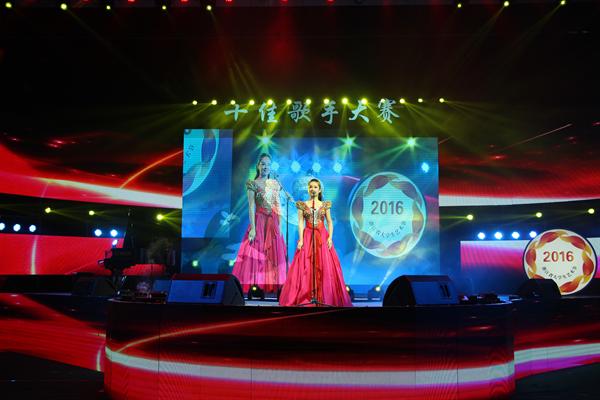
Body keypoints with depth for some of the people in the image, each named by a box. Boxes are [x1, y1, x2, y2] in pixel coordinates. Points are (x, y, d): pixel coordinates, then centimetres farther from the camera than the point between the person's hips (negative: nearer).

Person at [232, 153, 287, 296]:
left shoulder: (275, 184, 11)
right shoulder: (252, 184, -1)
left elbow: (278, 207, 10)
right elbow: (251, 206, -7)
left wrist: (279, 226, 5)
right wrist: (253, 228, -15)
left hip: (273, 223, 4)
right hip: (259, 221, -4)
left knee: (274, 254, 2)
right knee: (257, 254, -5)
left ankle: (271, 286, 6)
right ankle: (256, 287, -2)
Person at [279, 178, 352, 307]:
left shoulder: (325, 205, 8)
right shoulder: (302, 205, 6)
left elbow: (330, 222, 7)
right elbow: (300, 223, 0)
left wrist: (330, 237, -7)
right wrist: (301, 239, -10)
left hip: (323, 237, 1)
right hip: (307, 237, -1)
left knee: (325, 267, -4)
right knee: (306, 267, -5)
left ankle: (325, 297, 2)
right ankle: (306, 296, 0)